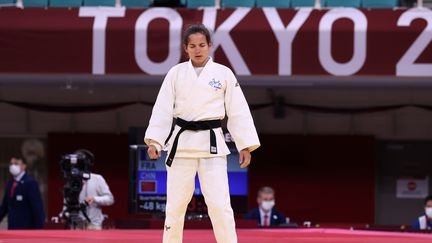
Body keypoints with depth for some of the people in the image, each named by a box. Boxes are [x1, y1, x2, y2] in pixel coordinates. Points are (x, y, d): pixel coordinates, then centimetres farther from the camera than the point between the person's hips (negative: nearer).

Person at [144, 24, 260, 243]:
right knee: (176, 203, 6)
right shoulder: (176, 73, 4)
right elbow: (163, 109, 2)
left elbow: (238, 112, 3)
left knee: (219, 204, -8)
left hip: (212, 143, -1)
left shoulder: (223, 74, 1)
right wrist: (154, 141, -9)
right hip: (182, 142, 1)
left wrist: (246, 146, 0)